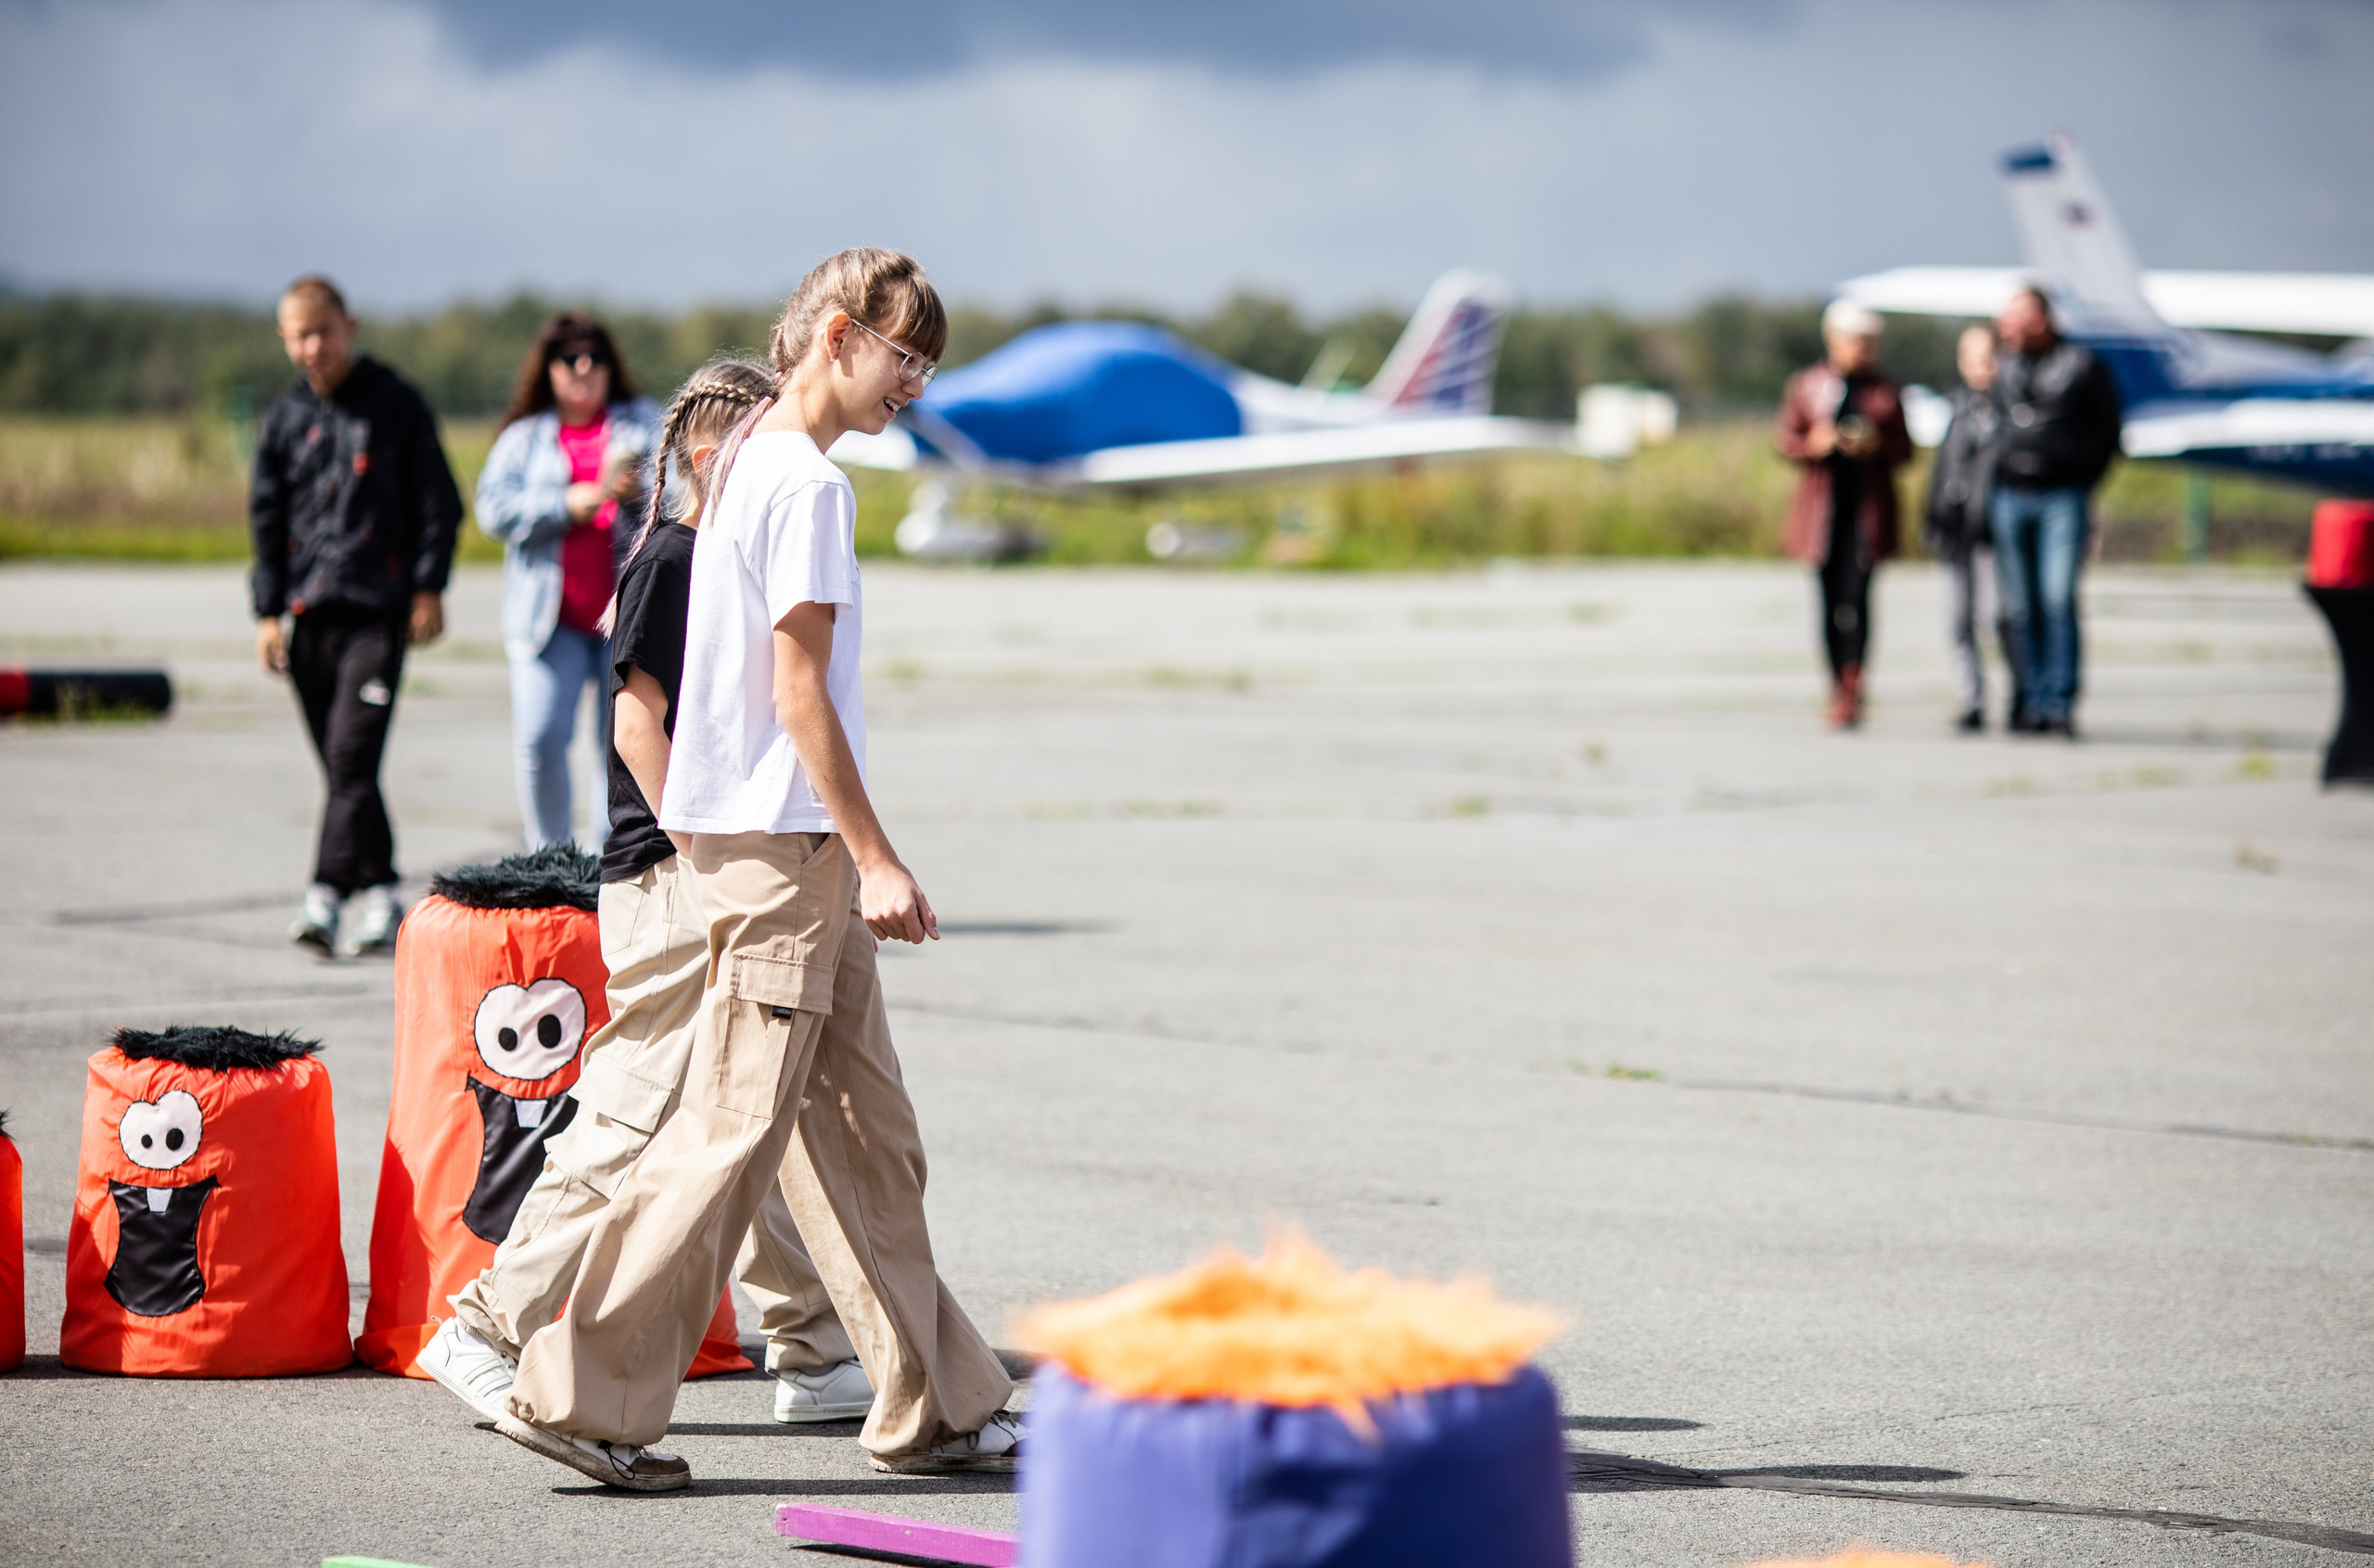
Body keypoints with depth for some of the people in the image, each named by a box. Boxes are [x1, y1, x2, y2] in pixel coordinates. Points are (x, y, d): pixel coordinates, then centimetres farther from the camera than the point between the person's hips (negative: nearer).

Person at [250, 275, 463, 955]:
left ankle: (329, 893, -19)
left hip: (379, 607, -5)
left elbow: (438, 499, 5)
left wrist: (429, 587, -2)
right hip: (310, 612, 5)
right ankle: (378, 894, 13)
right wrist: (268, 611, 10)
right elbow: (267, 518, 17)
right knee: (340, 763, 6)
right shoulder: (284, 418, 13)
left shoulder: (394, 403, 3)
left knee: (353, 753, -15)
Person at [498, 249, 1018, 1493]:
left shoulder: (749, 462, 16)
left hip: (790, 845, 10)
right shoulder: (807, 483, -14)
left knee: (866, 1133, 11)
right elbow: (800, 694, -17)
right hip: (779, 842, -10)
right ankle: (580, 1395, -3)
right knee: (731, 1132, -7)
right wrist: (876, 860, -15)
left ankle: (937, 1404, 16)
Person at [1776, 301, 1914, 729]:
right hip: (1821, 505, 2)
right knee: (1830, 600, 3)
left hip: (1869, 505, -1)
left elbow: (1904, 448, 9)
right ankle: (1840, 691, 11)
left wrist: (1877, 445, -12)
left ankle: (1851, 687, -16)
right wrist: (1814, 444, -10)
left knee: (1856, 594, -14)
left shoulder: (1884, 390, 9)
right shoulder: (1805, 385, 10)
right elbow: (1785, 440, 10)